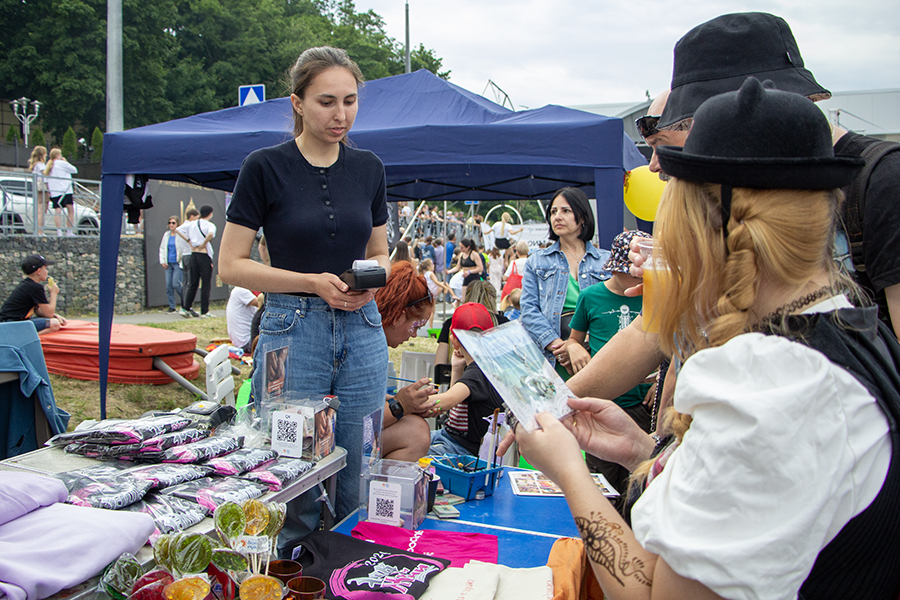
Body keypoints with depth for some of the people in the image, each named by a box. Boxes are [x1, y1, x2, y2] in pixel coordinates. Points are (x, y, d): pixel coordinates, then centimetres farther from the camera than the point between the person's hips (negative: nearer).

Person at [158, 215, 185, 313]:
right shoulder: (166, 235, 13)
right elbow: (162, 248, 19)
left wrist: (183, 261, -12)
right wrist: (162, 261, 10)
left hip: (178, 263, -6)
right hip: (168, 264, 6)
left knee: (176, 284, -12)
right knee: (168, 285, 3)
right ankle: (172, 306, 11)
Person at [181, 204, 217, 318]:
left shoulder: (192, 224, 12)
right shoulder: (210, 225, -7)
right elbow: (210, 234, -29)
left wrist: (190, 243, 11)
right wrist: (204, 244, -14)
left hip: (193, 255, 6)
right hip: (204, 255, -6)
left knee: (193, 283, 14)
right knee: (206, 285, 1)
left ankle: (186, 308, 13)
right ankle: (204, 312, 1)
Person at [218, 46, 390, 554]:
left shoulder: (369, 168, 7)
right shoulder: (266, 167, -5)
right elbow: (231, 265, -5)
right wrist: (312, 282, -15)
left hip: (362, 330, 4)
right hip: (291, 330, -4)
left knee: (355, 486, 11)